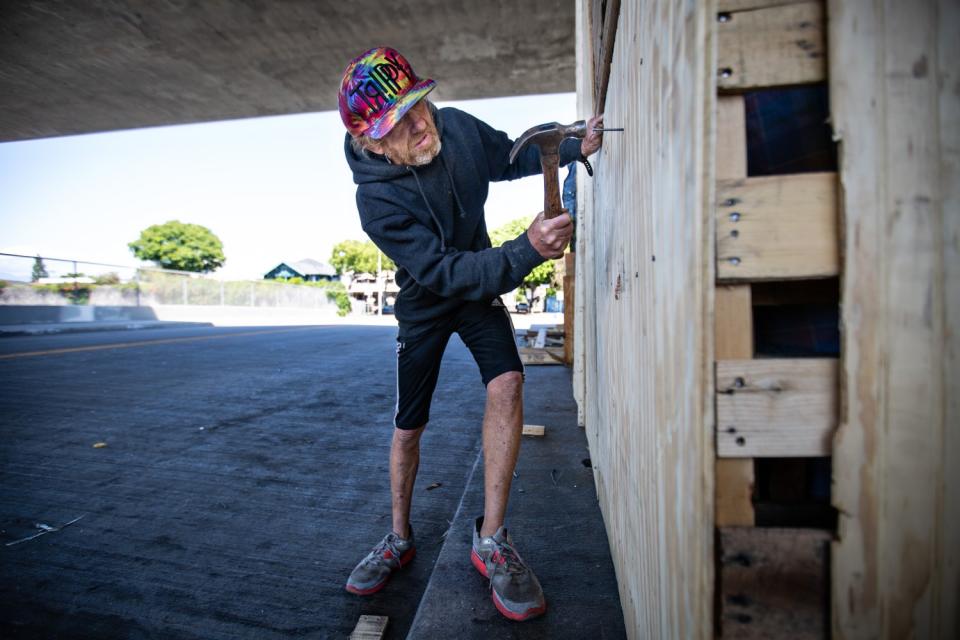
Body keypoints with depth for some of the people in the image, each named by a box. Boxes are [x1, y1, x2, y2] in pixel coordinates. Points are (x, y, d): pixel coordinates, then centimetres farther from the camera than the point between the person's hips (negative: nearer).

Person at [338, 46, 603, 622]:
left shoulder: (457, 127, -15)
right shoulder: (377, 201, -29)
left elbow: (510, 157, 6)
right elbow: (444, 273, -34)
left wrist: (574, 149, -5)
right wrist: (528, 251, -44)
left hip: (480, 288, 3)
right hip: (425, 305, -2)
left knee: (507, 383, -22)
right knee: (409, 427, 5)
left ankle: (491, 540, -7)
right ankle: (400, 538, 31)